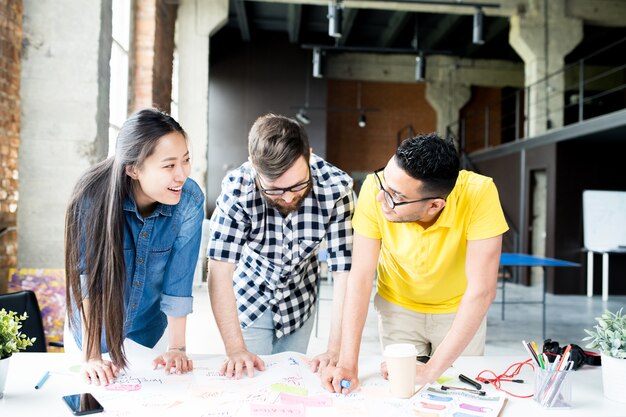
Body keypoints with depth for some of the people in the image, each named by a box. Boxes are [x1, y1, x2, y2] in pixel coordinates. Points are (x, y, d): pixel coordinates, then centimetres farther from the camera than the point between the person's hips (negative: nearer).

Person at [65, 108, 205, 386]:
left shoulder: (190, 201, -24)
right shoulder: (93, 196, -29)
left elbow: (178, 281, -19)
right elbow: (89, 277, -28)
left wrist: (176, 348, -16)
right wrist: (91, 356, -29)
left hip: (150, 331, 1)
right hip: (93, 325, -1)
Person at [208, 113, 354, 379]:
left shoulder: (336, 187, -29)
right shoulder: (237, 189, -32)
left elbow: (345, 270, -27)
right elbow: (220, 270, -31)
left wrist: (335, 351, -32)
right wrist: (236, 350, -35)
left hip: (300, 299, 2)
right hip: (250, 297, -1)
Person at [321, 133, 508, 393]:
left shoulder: (479, 194, -34)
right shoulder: (375, 190, -29)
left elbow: (481, 291, -32)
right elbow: (360, 277, -24)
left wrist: (432, 370, -32)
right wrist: (348, 364, -29)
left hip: (459, 310, -1)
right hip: (398, 306, 1)